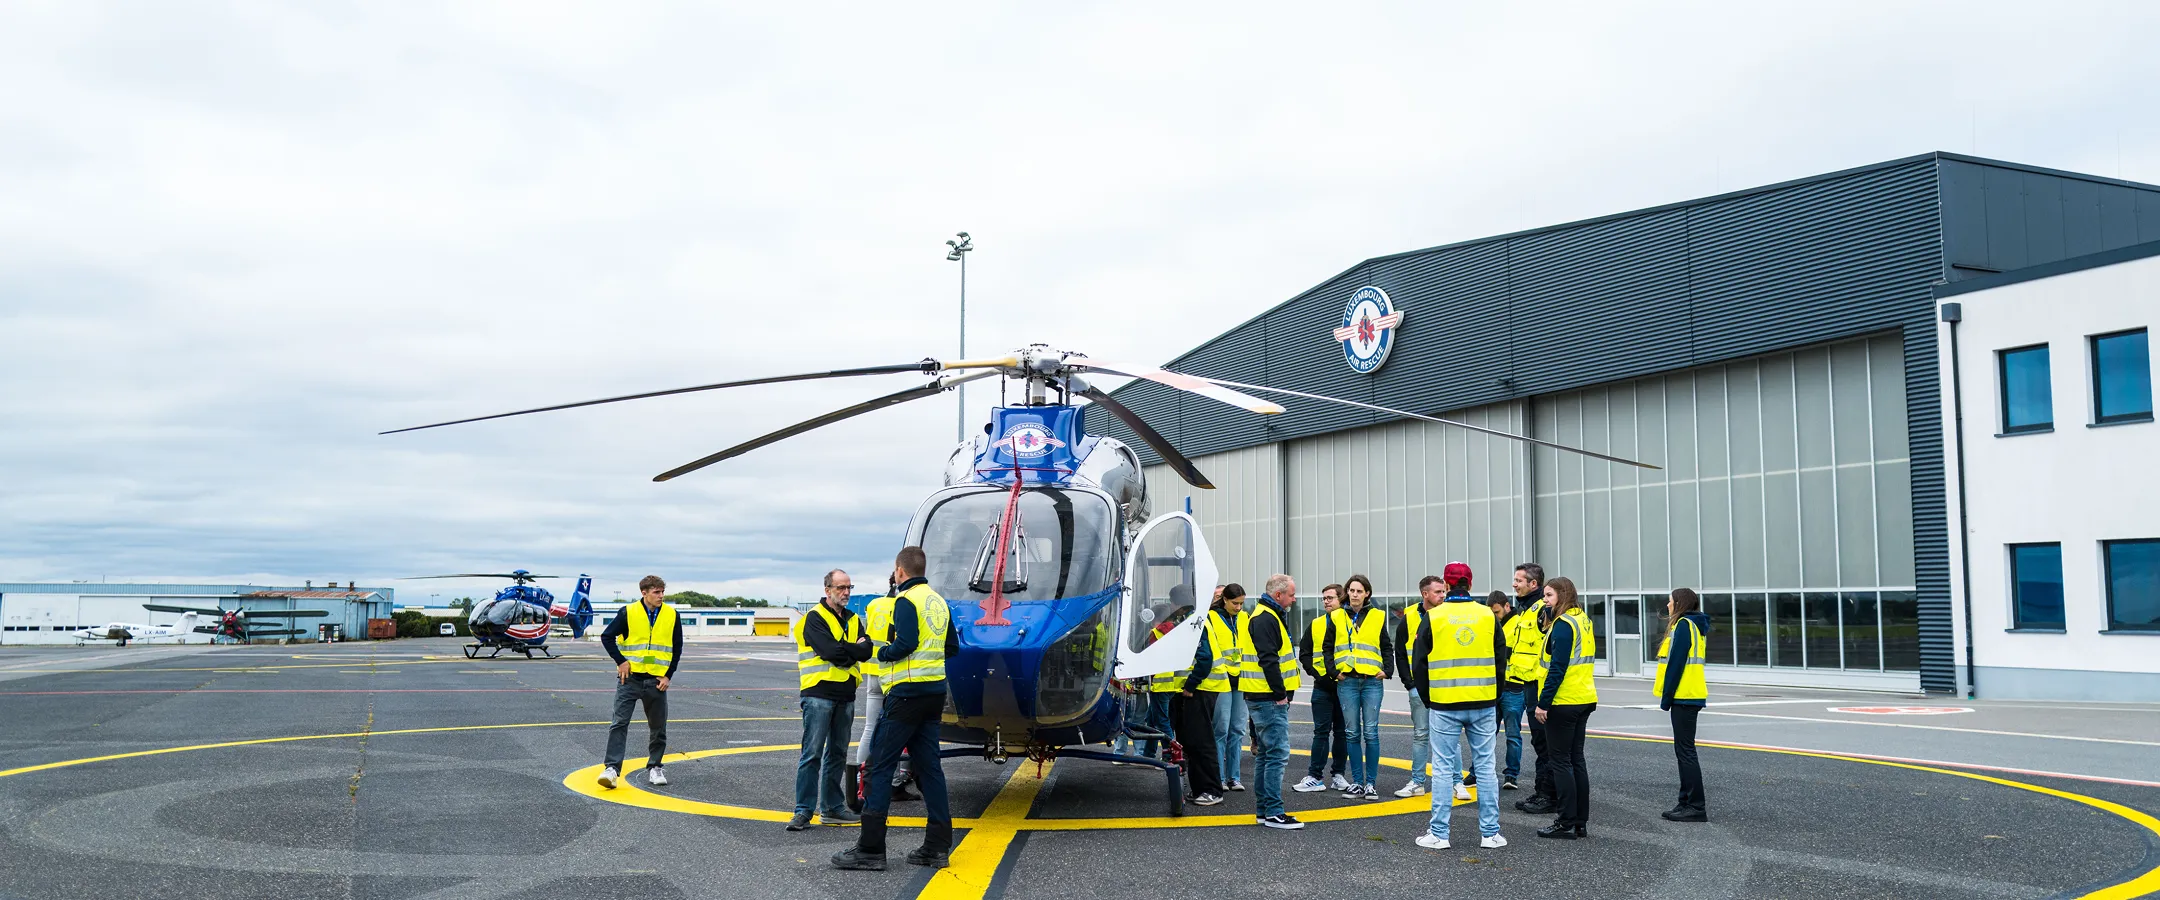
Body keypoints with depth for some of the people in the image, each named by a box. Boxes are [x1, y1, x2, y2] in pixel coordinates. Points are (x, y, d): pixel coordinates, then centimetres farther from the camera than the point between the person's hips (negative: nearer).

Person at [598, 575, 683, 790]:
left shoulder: (671, 615, 3)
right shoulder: (628, 613, -4)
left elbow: (677, 648, 8)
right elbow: (607, 637, 2)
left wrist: (668, 675, 1)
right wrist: (620, 661, -6)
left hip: (657, 680, 2)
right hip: (630, 678, -2)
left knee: (658, 727, 8)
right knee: (619, 723, -8)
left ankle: (654, 767, 21)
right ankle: (612, 768, -8)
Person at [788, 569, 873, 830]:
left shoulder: (853, 620, 16)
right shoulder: (814, 618, -4)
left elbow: (866, 651, 2)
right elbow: (829, 650, -18)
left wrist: (843, 652, -11)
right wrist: (853, 649, -4)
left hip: (845, 695, 7)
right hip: (819, 693, -7)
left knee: (837, 754, 12)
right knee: (812, 753, -8)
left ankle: (832, 807, 20)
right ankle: (803, 811, -6)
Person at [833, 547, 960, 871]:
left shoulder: (906, 600, -10)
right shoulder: (938, 601, 16)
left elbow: (906, 642, -21)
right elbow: (952, 647, 19)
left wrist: (883, 652, -4)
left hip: (908, 690, -8)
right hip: (935, 690, 9)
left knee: (880, 764, -5)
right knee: (928, 764, 11)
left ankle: (870, 848, -6)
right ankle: (937, 846, 10)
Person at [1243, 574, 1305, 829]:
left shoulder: (1269, 616, 20)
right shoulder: (1265, 619, -15)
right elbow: (1268, 660, -22)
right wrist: (1280, 693, -18)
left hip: (1264, 698, 11)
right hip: (1269, 699, -11)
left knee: (1265, 753, 14)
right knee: (1278, 754, -10)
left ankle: (1263, 809, 20)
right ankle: (1273, 812, -8)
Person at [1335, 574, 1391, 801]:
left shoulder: (1377, 617, 7)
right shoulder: (1338, 617, 8)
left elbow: (1386, 648, 12)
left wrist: (1387, 670, -2)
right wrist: (1334, 671, 0)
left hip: (1372, 681, -1)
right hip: (1347, 681, 1)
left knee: (1371, 732, -3)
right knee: (1353, 733, 3)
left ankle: (1371, 783, 3)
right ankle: (1357, 782, 9)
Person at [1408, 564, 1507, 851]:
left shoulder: (1433, 617, -4)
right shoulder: (1488, 616, 3)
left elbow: (1419, 663, 0)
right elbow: (1501, 661, 9)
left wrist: (1428, 700, 12)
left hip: (1445, 706, -2)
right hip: (1483, 705, 2)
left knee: (1443, 768, 3)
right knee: (1485, 767, 9)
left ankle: (1438, 834, 5)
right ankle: (1490, 833, 13)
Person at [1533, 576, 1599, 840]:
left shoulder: (1563, 624, -15)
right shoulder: (1583, 620, 13)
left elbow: (1557, 668, -20)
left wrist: (1543, 703, -18)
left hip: (1563, 702, -9)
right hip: (1584, 699, 9)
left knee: (1561, 761, -3)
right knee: (1576, 759, 13)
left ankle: (1567, 823, 0)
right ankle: (1581, 822, 16)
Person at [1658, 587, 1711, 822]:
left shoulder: (1683, 625, -13)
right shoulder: (1692, 625, 17)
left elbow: (1676, 663, -18)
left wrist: (1666, 697, -15)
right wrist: (1669, 696, 16)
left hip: (1684, 696, -10)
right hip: (1689, 696, 10)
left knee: (1685, 751, -7)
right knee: (1683, 751, 13)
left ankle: (1696, 807, -5)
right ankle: (1687, 802, 17)